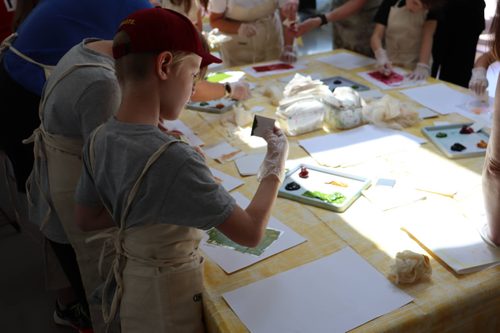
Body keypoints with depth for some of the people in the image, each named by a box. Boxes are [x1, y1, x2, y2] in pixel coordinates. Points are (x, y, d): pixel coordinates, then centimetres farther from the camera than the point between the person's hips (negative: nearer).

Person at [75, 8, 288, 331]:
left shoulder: (99, 140, -11)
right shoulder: (173, 159, -34)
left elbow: (87, 218, 4)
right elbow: (251, 232, -25)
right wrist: (276, 165, -12)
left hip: (129, 284, 6)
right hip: (167, 301, -6)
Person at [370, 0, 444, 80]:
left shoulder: (431, 9, -7)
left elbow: (428, 37, -17)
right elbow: (377, 36, -11)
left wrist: (422, 66, -32)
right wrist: (381, 55, -30)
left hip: (415, 69, -2)